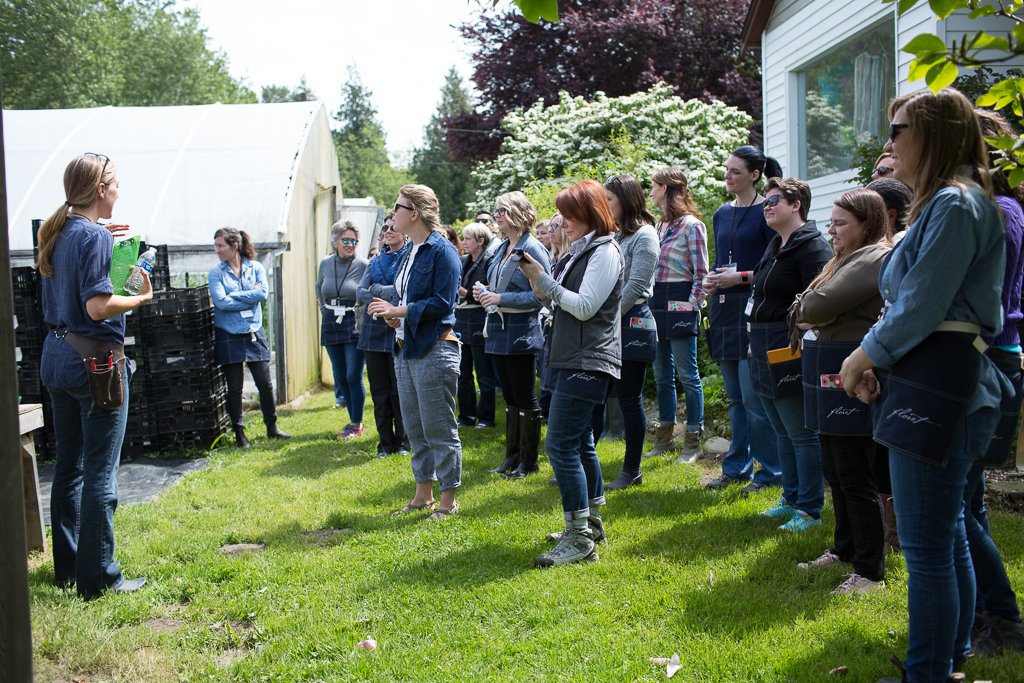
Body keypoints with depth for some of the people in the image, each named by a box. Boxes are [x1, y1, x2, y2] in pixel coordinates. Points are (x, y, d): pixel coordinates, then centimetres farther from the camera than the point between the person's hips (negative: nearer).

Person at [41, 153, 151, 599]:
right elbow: (98, 306, -23)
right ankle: (98, 578, 5)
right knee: (100, 471, -2)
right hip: (94, 360, -9)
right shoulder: (96, 236, -15)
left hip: (57, 357, 9)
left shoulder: (56, 233, 10)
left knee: (68, 465, 16)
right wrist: (141, 297, -8)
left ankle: (67, 567, 26)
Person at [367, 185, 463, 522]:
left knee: (439, 429, -2)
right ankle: (423, 494, 27)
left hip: (434, 350, -9)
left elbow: (443, 303, -18)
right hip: (406, 348, 9)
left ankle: (448, 500, 10)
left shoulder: (442, 251, -12)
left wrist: (399, 311, -17)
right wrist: (391, 312, 1)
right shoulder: (407, 252, 15)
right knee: (415, 428, 15)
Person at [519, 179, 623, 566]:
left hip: (587, 361, -10)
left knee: (561, 444, -14)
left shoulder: (605, 251, -11)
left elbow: (584, 307, -18)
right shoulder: (579, 251, 18)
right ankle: (591, 523, 28)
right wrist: (543, 290, 4)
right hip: (569, 358, 10)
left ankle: (580, 540, -10)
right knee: (579, 442, 16)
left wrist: (544, 281, -14)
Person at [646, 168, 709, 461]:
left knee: (687, 374, -3)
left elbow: (701, 272, -9)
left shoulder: (691, 225, -7)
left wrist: (691, 305, -15)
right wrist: (649, 303, 14)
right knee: (662, 374, 11)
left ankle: (693, 441, 3)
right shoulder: (660, 226, 17)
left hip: (679, 303, -8)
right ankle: (665, 437, 20)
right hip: (657, 304, 8)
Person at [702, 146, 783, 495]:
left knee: (752, 396, -7)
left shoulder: (766, 212, -6)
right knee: (735, 397, 13)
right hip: (724, 307, 7)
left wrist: (741, 277, -16)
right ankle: (737, 466, 21)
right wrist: (711, 279, 3)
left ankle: (769, 471, 6)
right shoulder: (722, 214, 15)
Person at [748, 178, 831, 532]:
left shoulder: (811, 246, -12)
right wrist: (755, 342, 22)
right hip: (766, 354, 10)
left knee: (801, 433, -3)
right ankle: (791, 500, 26)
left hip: (790, 353, -10)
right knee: (783, 432, 16)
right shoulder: (775, 246, 17)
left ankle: (810, 510, 6)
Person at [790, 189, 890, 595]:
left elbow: (818, 305, -22)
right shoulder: (849, 259, 20)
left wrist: (806, 309, -1)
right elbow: (803, 311, 17)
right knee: (834, 471, 18)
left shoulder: (875, 259, -13)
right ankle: (845, 549, 32)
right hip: (828, 376, 10)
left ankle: (871, 572, 5)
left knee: (856, 478, -4)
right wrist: (808, 318, -5)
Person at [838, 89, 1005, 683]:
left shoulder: (954, 205, -14)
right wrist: (879, 363, 10)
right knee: (947, 536, 19)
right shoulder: (946, 203, 19)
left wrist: (863, 356, -5)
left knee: (926, 547, -4)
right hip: (946, 383, 11)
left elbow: (921, 308, -19)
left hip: (937, 389, -11)